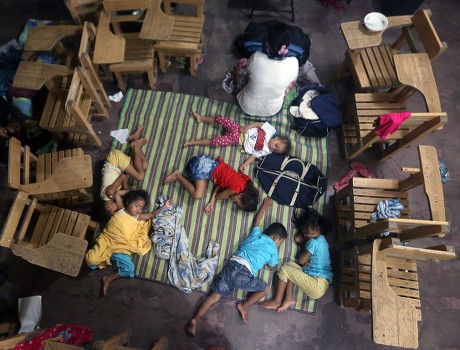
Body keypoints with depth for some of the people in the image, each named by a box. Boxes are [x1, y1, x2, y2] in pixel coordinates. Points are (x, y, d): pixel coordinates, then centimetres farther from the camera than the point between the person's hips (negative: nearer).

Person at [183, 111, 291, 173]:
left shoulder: (265, 151, -12)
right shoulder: (270, 130, -10)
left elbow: (254, 155, -8)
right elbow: (258, 124, -5)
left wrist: (245, 165, -20)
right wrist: (246, 128, -15)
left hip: (237, 140, -2)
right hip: (237, 130, 2)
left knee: (214, 142, -13)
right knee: (220, 118, -7)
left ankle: (194, 142, 7)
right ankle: (201, 118, 21)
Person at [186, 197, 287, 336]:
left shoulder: (256, 234, 21)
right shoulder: (273, 249, 10)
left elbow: (256, 219, 40)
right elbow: (272, 267, 27)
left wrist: (265, 204, 52)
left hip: (231, 266, 5)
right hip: (244, 274, -5)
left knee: (215, 295, 6)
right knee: (265, 289, 16)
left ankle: (195, 319, -4)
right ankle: (244, 305, 9)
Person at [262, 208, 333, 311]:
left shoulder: (313, 242, -16)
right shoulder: (322, 239, 13)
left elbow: (300, 260, -6)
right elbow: (297, 239, 19)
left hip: (317, 286, -10)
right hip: (324, 283, 10)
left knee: (284, 269, -7)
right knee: (291, 264, 9)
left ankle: (277, 301, 4)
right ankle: (288, 298, 3)